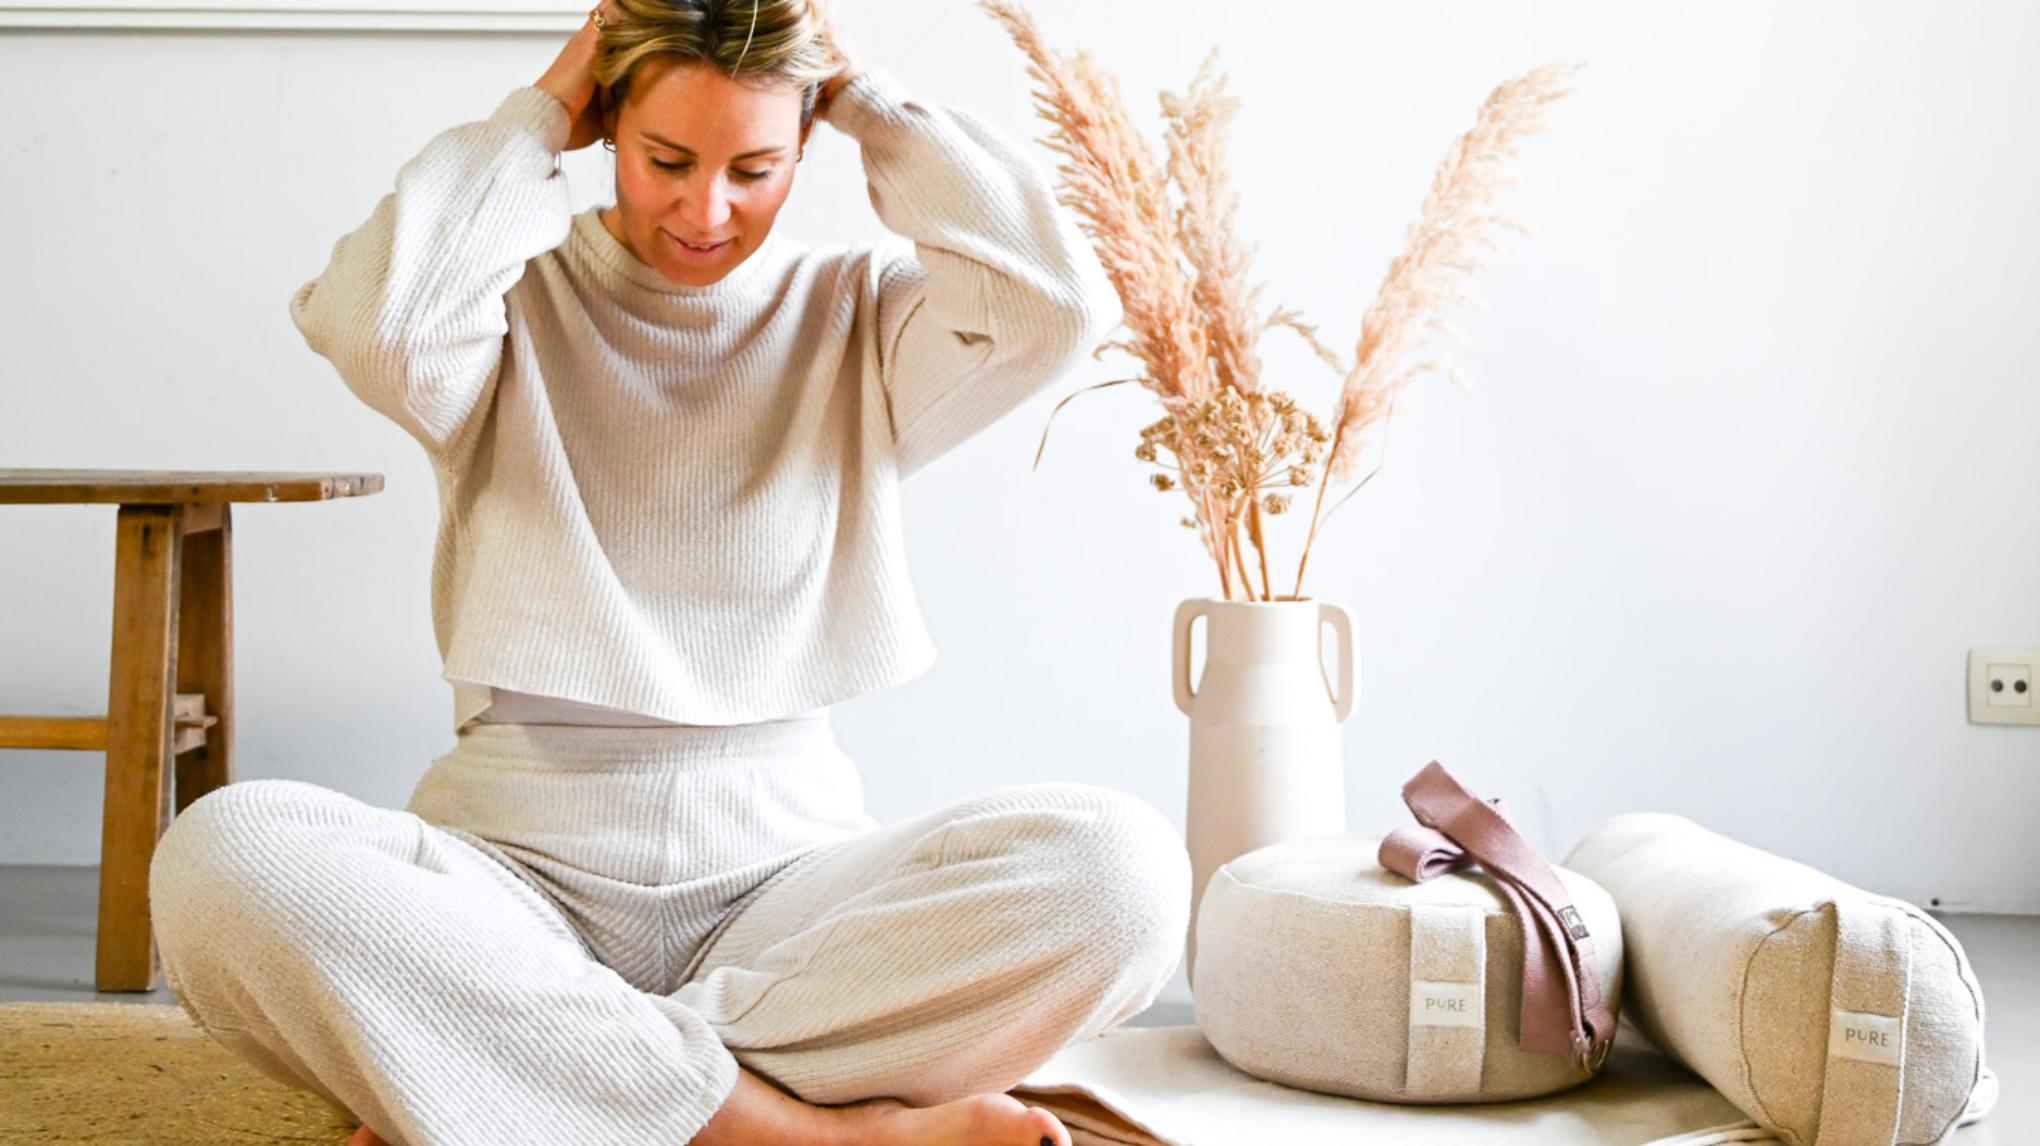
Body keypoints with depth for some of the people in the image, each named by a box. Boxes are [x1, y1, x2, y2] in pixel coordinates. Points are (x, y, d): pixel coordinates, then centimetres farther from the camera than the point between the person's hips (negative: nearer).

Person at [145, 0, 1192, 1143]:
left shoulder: (861, 315, 11)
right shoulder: (516, 299, 8)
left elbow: (1058, 304, -10)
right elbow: (376, 325, -16)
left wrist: (869, 95, 1)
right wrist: (536, 115, -2)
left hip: (783, 868, 1)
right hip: (518, 866, -1)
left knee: (1122, 868, -28)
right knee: (225, 856, -32)